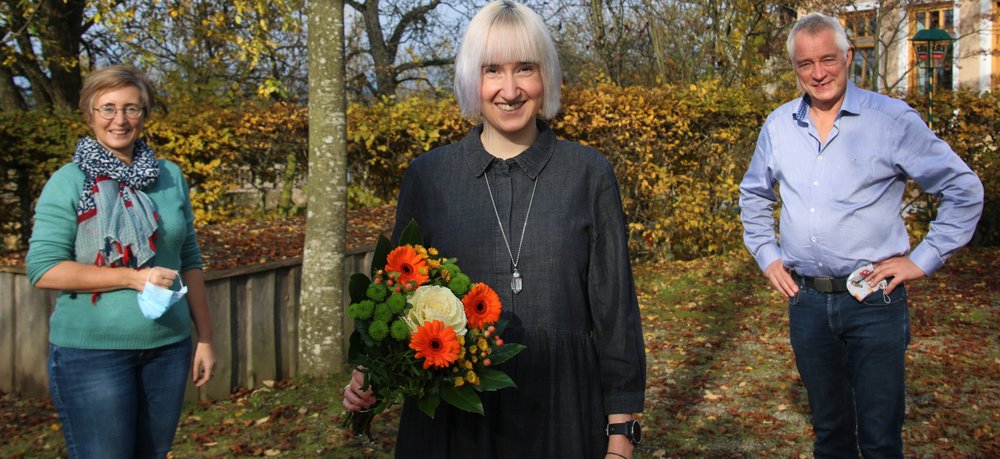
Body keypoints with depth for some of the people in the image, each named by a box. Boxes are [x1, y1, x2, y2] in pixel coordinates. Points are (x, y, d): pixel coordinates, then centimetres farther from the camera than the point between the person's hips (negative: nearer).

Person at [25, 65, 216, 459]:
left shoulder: (170, 177, 8)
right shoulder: (69, 182, -4)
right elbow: (43, 269, -11)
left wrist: (205, 338, 10)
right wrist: (133, 278, -18)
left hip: (168, 348, 5)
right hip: (91, 352, -4)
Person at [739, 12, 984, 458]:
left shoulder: (893, 119, -6)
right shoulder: (778, 126, 6)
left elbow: (963, 189, -1)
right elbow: (753, 195, 23)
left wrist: (923, 259, -5)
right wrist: (766, 256, 13)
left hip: (874, 301, -3)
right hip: (806, 300, 4)